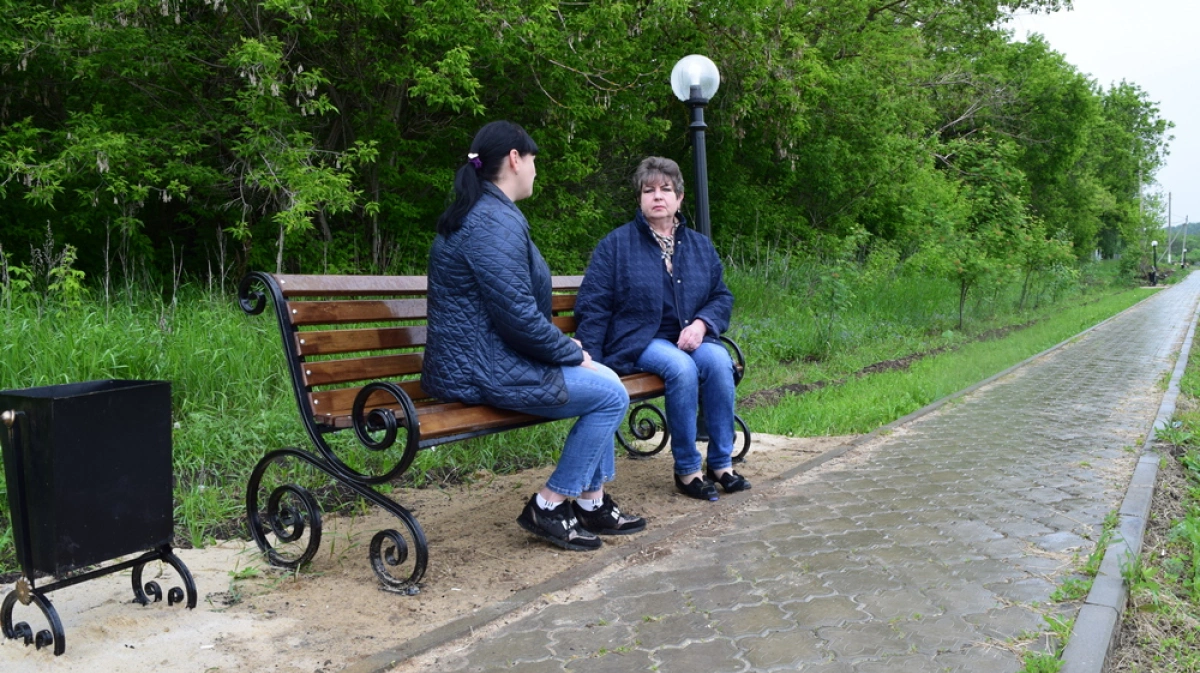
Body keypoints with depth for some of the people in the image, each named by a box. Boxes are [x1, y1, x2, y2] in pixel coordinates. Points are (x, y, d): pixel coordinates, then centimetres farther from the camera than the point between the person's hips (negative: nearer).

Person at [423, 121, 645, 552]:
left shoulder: (479, 213, 16)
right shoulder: (496, 222, -18)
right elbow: (518, 315, -23)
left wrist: (567, 348, 11)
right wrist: (572, 353, -9)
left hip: (478, 360, 11)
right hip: (483, 372, -11)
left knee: (601, 381, 17)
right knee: (611, 395, -7)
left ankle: (592, 504, 20)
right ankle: (549, 507, 3)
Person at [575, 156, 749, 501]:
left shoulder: (700, 245, 15)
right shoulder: (616, 244, 2)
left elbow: (722, 296, 15)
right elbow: (592, 307, -3)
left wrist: (701, 323, -8)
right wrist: (588, 362, -14)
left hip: (689, 339, 4)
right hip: (637, 341, -4)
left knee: (718, 359, -28)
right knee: (681, 367, -33)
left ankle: (721, 463, -16)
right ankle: (687, 470, -18)